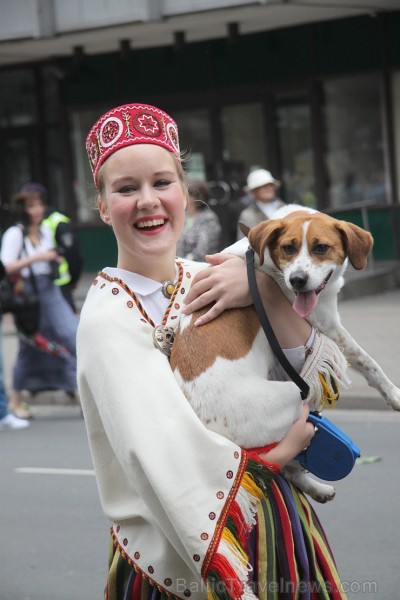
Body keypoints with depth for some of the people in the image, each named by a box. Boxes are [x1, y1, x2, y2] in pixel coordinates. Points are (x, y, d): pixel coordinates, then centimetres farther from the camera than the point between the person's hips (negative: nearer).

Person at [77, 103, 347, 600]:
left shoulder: (207, 281, 1)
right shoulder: (109, 317, -17)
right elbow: (172, 461, -26)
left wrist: (269, 293, -20)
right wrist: (278, 452, -12)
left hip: (279, 531, 6)